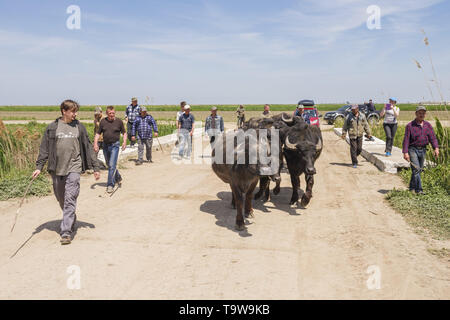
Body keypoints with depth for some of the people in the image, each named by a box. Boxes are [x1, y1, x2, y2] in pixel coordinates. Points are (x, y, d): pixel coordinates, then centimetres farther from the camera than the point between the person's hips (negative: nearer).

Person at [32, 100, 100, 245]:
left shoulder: (79, 127, 5)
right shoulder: (52, 127, 4)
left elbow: (88, 148, 8)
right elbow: (44, 148, 7)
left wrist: (95, 167, 7)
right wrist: (39, 167, -1)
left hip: (73, 168, -2)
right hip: (56, 169, 2)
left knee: (70, 199, -11)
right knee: (61, 199, 12)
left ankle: (66, 232, -11)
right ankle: (71, 220, 36)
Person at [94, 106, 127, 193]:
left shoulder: (119, 121, -2)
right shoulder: (103, 121, 3)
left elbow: (124, 133, 7)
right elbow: (98, 133, 7)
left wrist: (124, 142, -9)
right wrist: (95, 143, -6)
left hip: (115, 145, -4)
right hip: (105, 145, 4)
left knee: (112, 165, -12)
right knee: (109, 165, 16)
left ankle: (110, 185, -7)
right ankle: (118, 177, 40)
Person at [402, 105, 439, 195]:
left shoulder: (428, 125, 8)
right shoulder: (410, 126, -6)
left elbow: (432, 137, 1)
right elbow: (406, 139, -10)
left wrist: (436, 148, -15)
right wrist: (405, 152, -18)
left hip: (423, 150, 5)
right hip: (413, 150, -5)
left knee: (419, 170, 11)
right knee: (416, 169, -14)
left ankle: (412, 187, 25)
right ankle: (418, 189, -10)